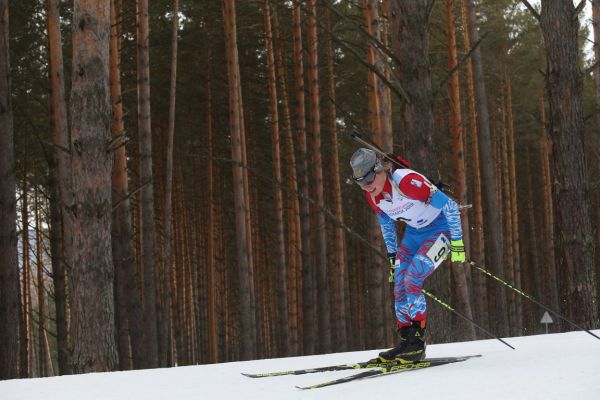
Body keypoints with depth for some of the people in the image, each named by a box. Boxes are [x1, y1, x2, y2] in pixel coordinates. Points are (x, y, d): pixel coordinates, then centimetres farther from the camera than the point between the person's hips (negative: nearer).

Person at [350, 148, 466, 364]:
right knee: (399, 283, -2)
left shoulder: (405, 181, -31)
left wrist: (457, 243, -22)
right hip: (414, 232, 8)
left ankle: (417, 341, -12)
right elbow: (386, 223, 15)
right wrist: (392, 255, 15)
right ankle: (406, 340, 6)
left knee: (412, 280, -20)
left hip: (440, 229, -8)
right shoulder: (372, 196, -7)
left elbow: (449, 205, -25)